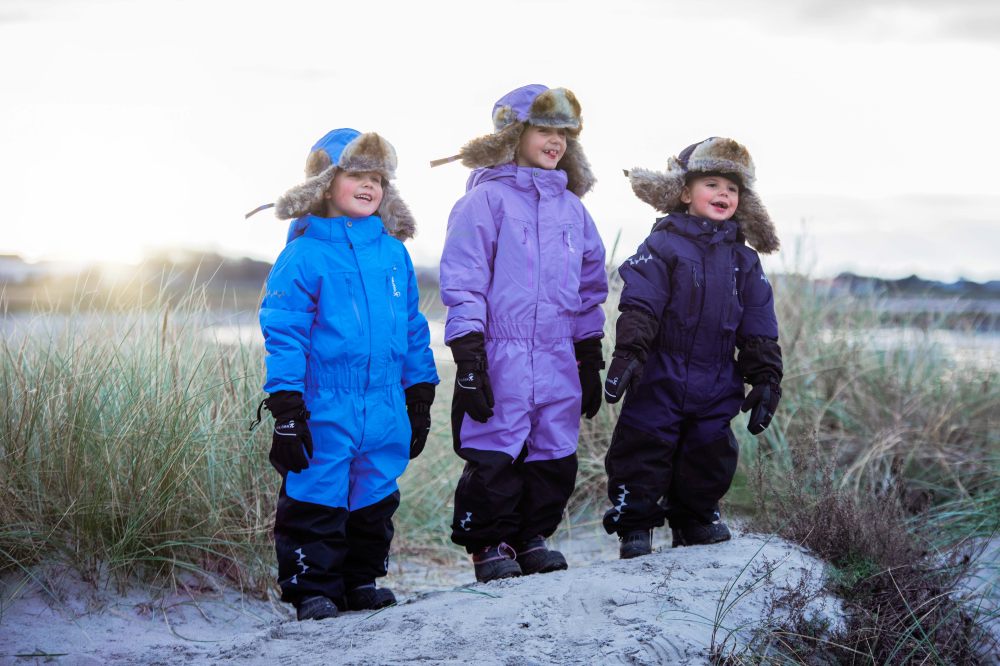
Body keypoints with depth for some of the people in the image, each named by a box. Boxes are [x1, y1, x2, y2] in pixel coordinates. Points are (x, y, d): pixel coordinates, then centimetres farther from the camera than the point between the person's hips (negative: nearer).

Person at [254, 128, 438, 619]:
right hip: (325, 411, -5)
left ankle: (362, 580, 27)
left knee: (375, 500, 13)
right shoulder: (305, 254, -6)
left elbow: (413, 329, 17)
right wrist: (286, 407, -13)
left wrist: (419, 398, 17)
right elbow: (282, 331, -9)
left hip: (385, 410, 5)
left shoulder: (394, 253, 10)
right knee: (317, 499, -1)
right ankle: (312, 589, 10)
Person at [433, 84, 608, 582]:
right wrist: (468, 359, -13)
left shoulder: (572, 208, 16)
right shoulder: (487, 199, -2)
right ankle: (490, 545, 9)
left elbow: (589, 289, 22)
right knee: (494, 457, -5)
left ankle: (532, 536, 22)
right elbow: (462, 283, -6)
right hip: (501, 357, -5)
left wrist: (591, 362, 20)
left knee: (555, 457, 6)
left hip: (558, 360, 6)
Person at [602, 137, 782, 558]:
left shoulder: (744, 260, 11)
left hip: (716, 385, 4)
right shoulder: (663, 247, -4)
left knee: (710, 453, 11)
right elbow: (638, 306, -13)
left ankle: (697, 517, 29)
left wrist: (765, 380, 7)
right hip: (660, 377, -4)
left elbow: (759, 329, 11)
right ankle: (635, 526, 7)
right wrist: (627, 355, -24)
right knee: (645, 449, -3)